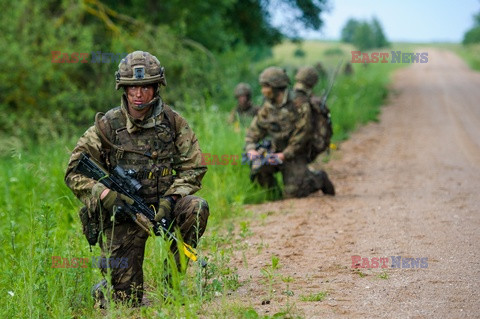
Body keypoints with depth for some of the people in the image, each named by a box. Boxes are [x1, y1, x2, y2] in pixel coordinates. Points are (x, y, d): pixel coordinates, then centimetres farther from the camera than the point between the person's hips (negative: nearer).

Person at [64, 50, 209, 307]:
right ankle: (103, 290, 31)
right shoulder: (107, 126, -5)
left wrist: (171, 199, -18)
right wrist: (105, 194, -23)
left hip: (162, 207, 2)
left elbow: (193, 168, 0)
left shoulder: (173, 122, 0)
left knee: (197, 208, -30)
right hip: (121, 213, -2)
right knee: (129, 299, -9)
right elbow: (75, 173, -5)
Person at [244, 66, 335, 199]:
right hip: (276, 153, 5)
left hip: (294, 156, -5)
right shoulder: (267, 108, 4)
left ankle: (319, 179, 10)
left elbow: (301, 137, -17)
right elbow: (254, 132, 6)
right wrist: (251, 149, -14)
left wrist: (284, 156, -23)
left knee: (292, 193, -18)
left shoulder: (299, 105, -14)